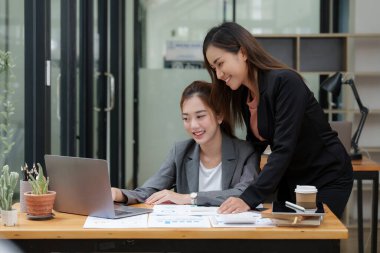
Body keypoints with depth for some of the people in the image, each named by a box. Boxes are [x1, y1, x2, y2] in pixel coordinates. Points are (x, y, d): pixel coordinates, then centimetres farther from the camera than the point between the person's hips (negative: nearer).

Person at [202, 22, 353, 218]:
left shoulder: (285, 82, -24)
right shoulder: (243, 95, 0)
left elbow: (284, 149, -31)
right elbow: (256, 143, 5)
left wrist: (249, 198, -37)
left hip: (327, 179, -7)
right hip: (291, 179, 7)